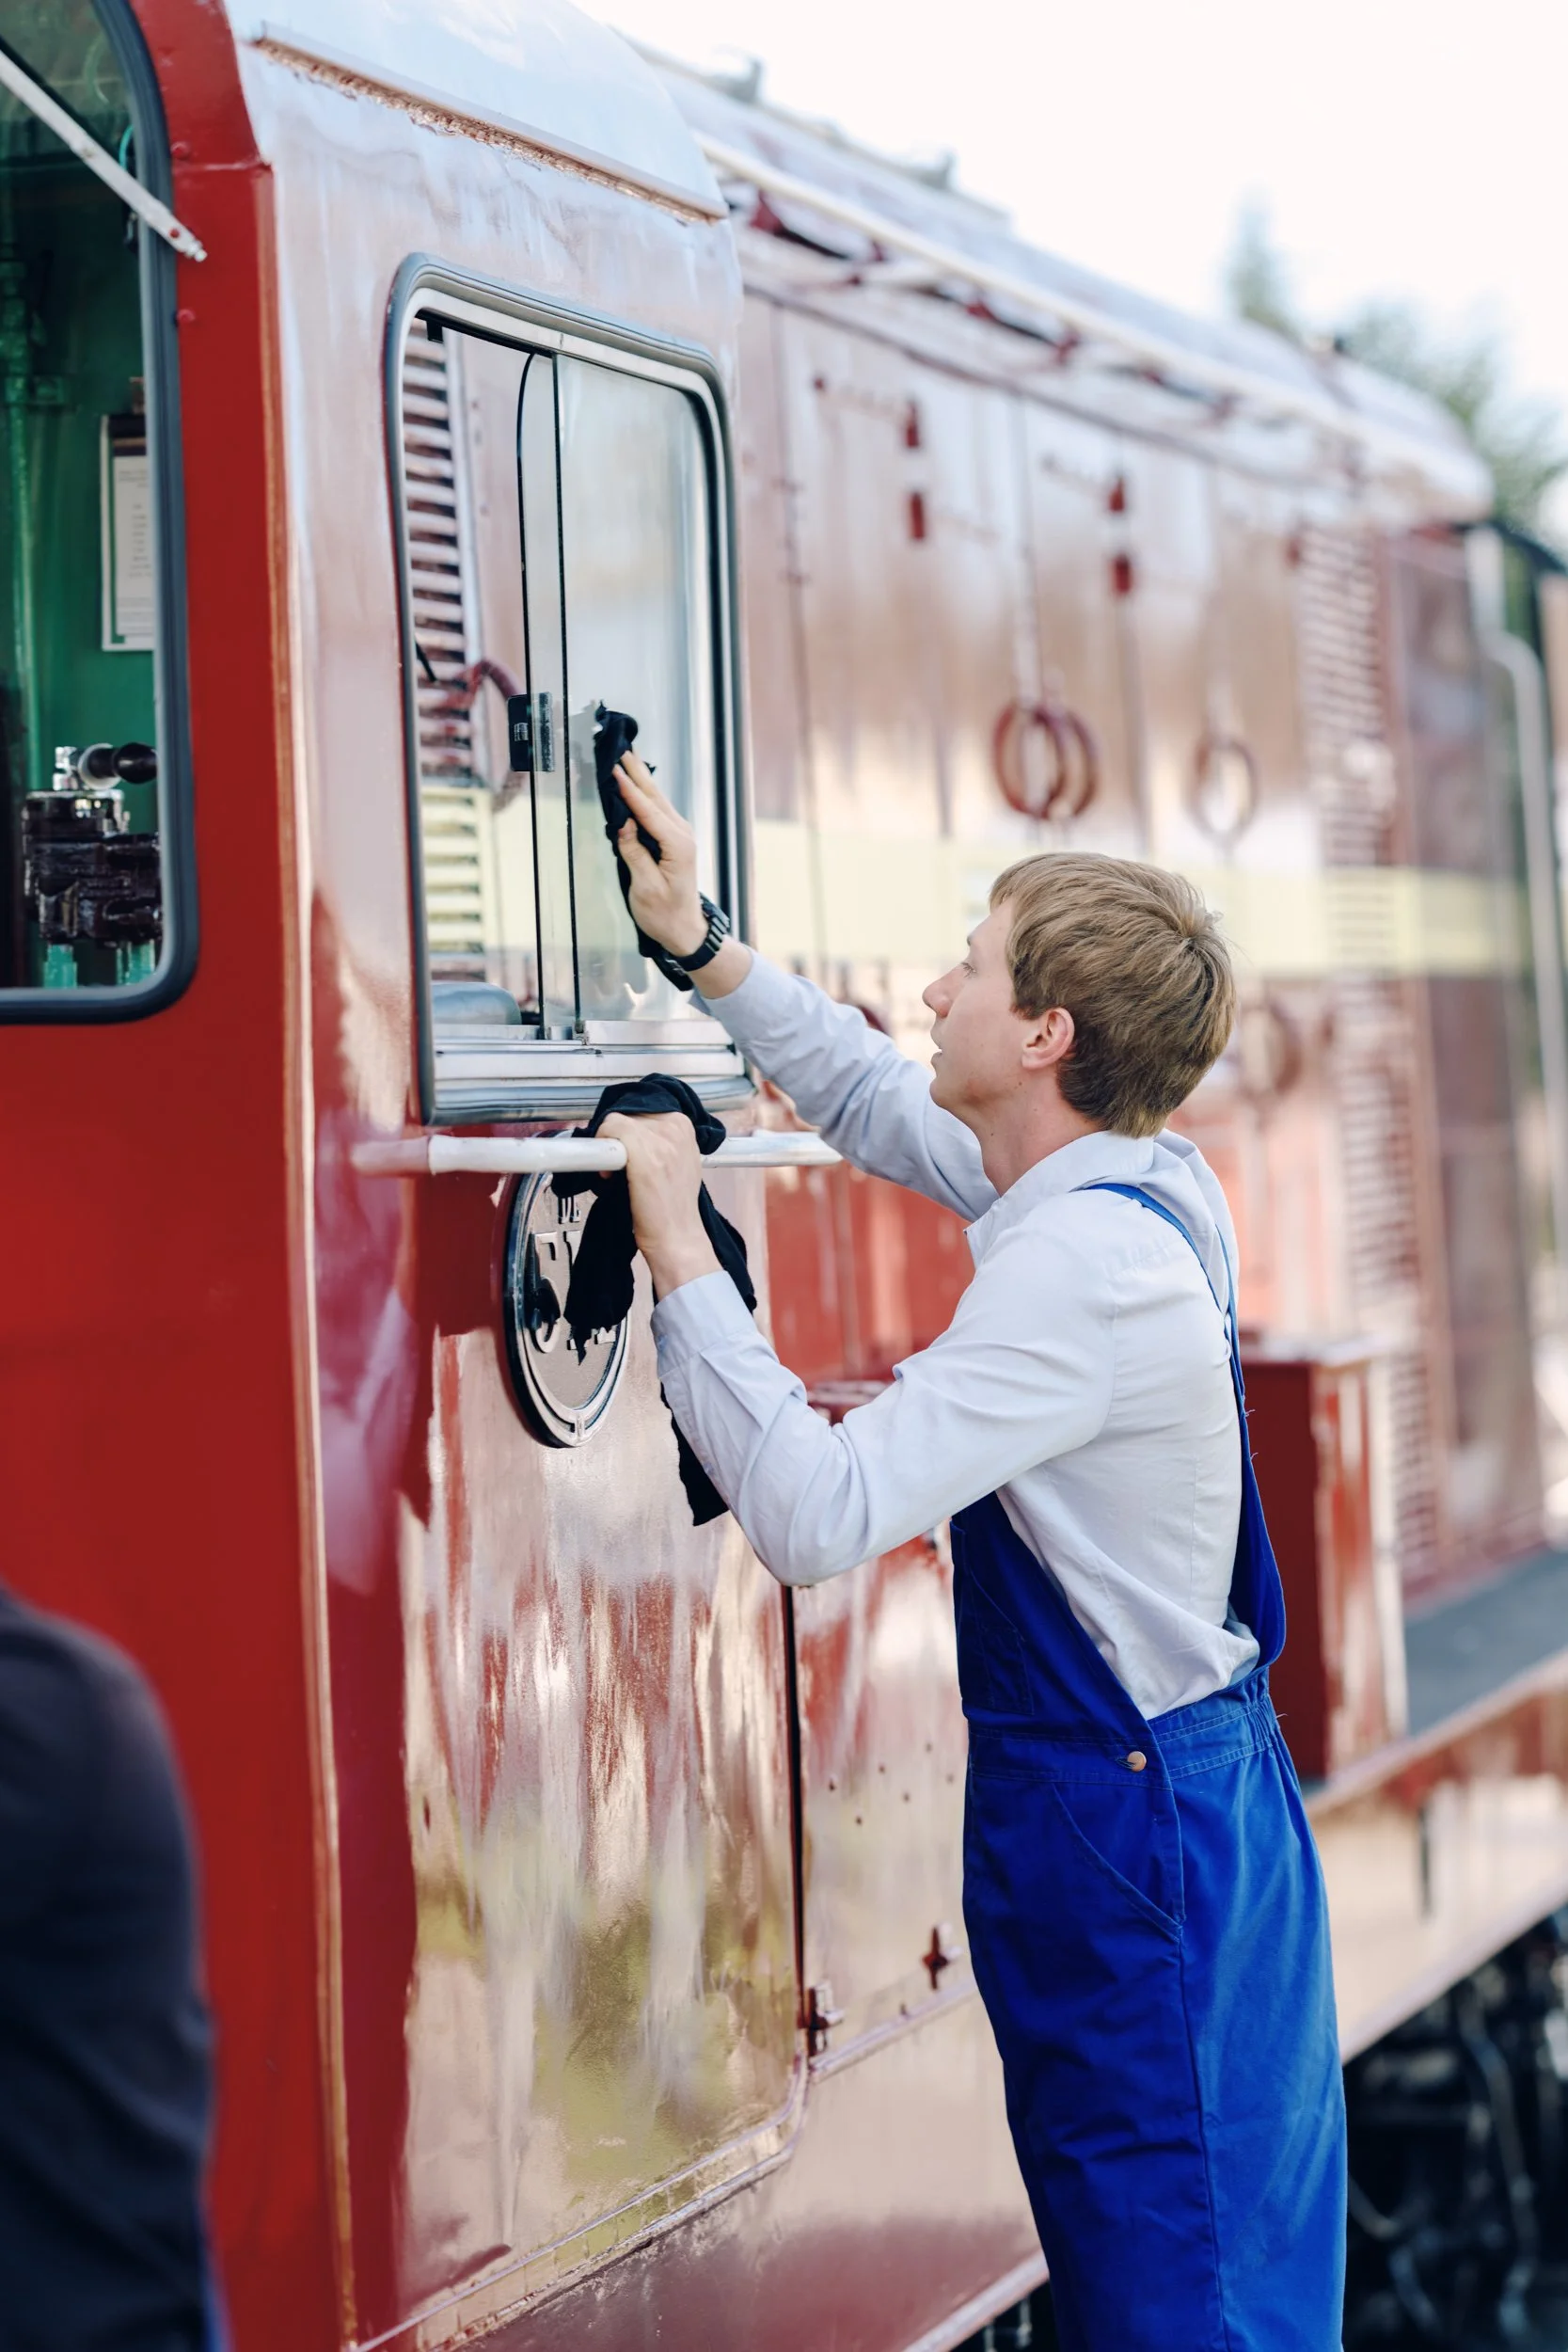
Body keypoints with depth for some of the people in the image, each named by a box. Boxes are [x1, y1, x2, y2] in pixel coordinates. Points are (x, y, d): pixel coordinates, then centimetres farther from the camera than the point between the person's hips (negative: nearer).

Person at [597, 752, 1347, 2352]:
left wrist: (677, 1251, -23)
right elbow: (878, 1105, 23)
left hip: (1113, 1805, -10)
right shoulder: (1145, 1187, 6)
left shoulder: (1084, 1268, -24)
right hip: (1192, 1779, 10)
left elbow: (815, 1512, -29)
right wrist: (701, 948, 21)